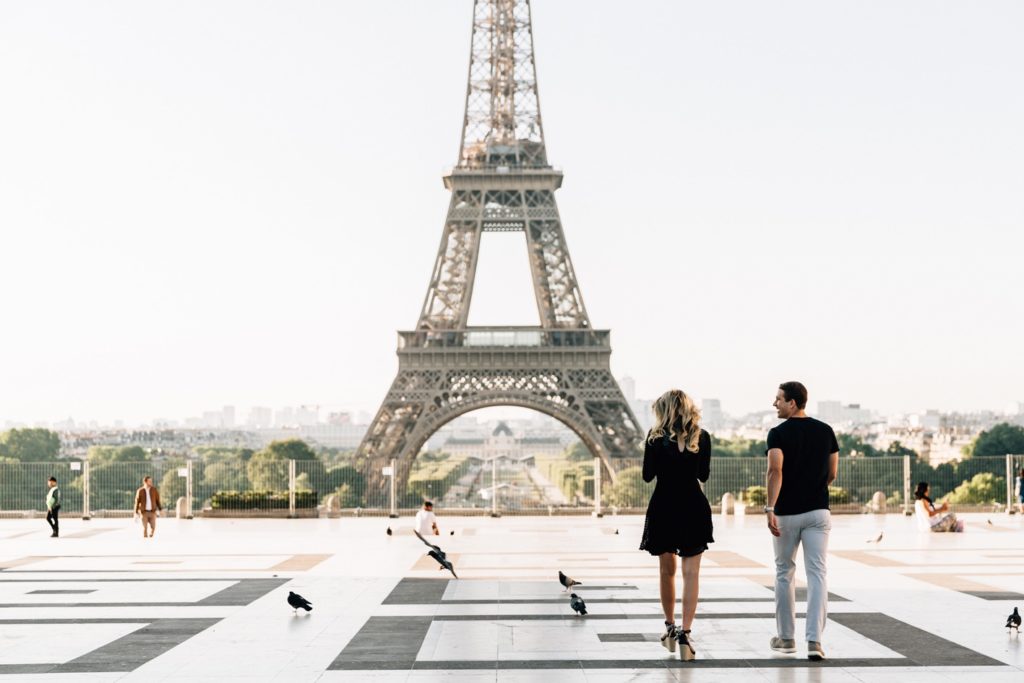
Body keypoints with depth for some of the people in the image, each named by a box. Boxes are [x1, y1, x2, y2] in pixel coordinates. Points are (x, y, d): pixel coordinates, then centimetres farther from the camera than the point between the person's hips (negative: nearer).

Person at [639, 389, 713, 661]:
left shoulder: (655, 437, -4)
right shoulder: (702, 437, 0)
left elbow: (648, 476, 0)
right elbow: (704, 475, 7)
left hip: (663, 506, 0)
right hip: (693, 507, 0)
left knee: (667, 570, 16)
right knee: (691, 572, -1)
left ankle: (670, 626, 25)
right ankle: (685, 631, -12)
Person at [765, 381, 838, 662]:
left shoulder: (779, 434, -8)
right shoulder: (825, 431, 5)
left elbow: (775, 470, -23)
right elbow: (832, 474, 9)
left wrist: (770, 508, -28)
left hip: (786, 513, -2)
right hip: (818, 511, 2)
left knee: (784, 574, 13)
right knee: (817, 574, -2)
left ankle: (786, 637, 22)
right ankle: (814, 641, -13)